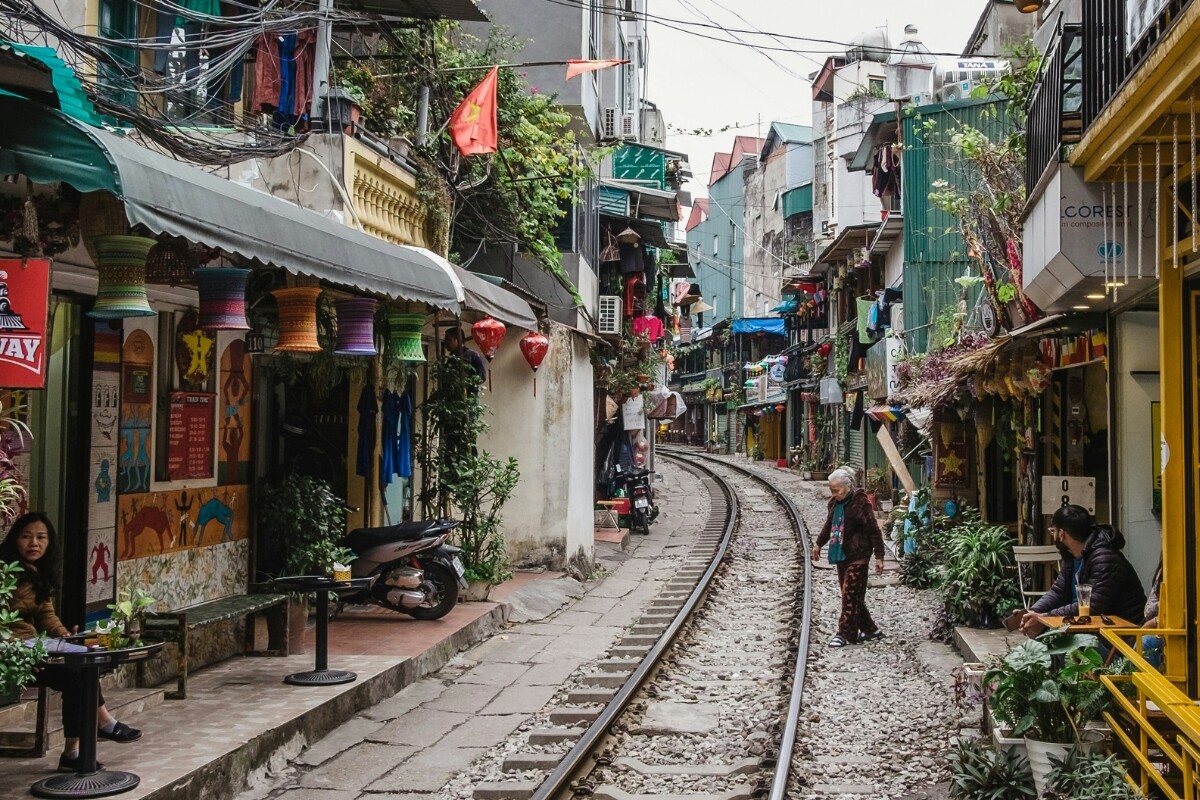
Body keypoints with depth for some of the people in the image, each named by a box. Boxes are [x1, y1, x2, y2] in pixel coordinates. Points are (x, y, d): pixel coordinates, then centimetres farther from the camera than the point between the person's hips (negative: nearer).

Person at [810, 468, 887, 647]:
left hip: (857, 556, -8)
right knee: (854, 596, 12)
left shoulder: (860, 503, -15)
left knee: (850, 595, -7)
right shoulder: (834, 503, 8)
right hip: (841, 555, 8)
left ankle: (846, 634, -3)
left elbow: (874, 531, -15)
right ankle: (869, 629, 22)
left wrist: (879, 556, -16)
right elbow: (829, 525, 25)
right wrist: (819, 543, 30)